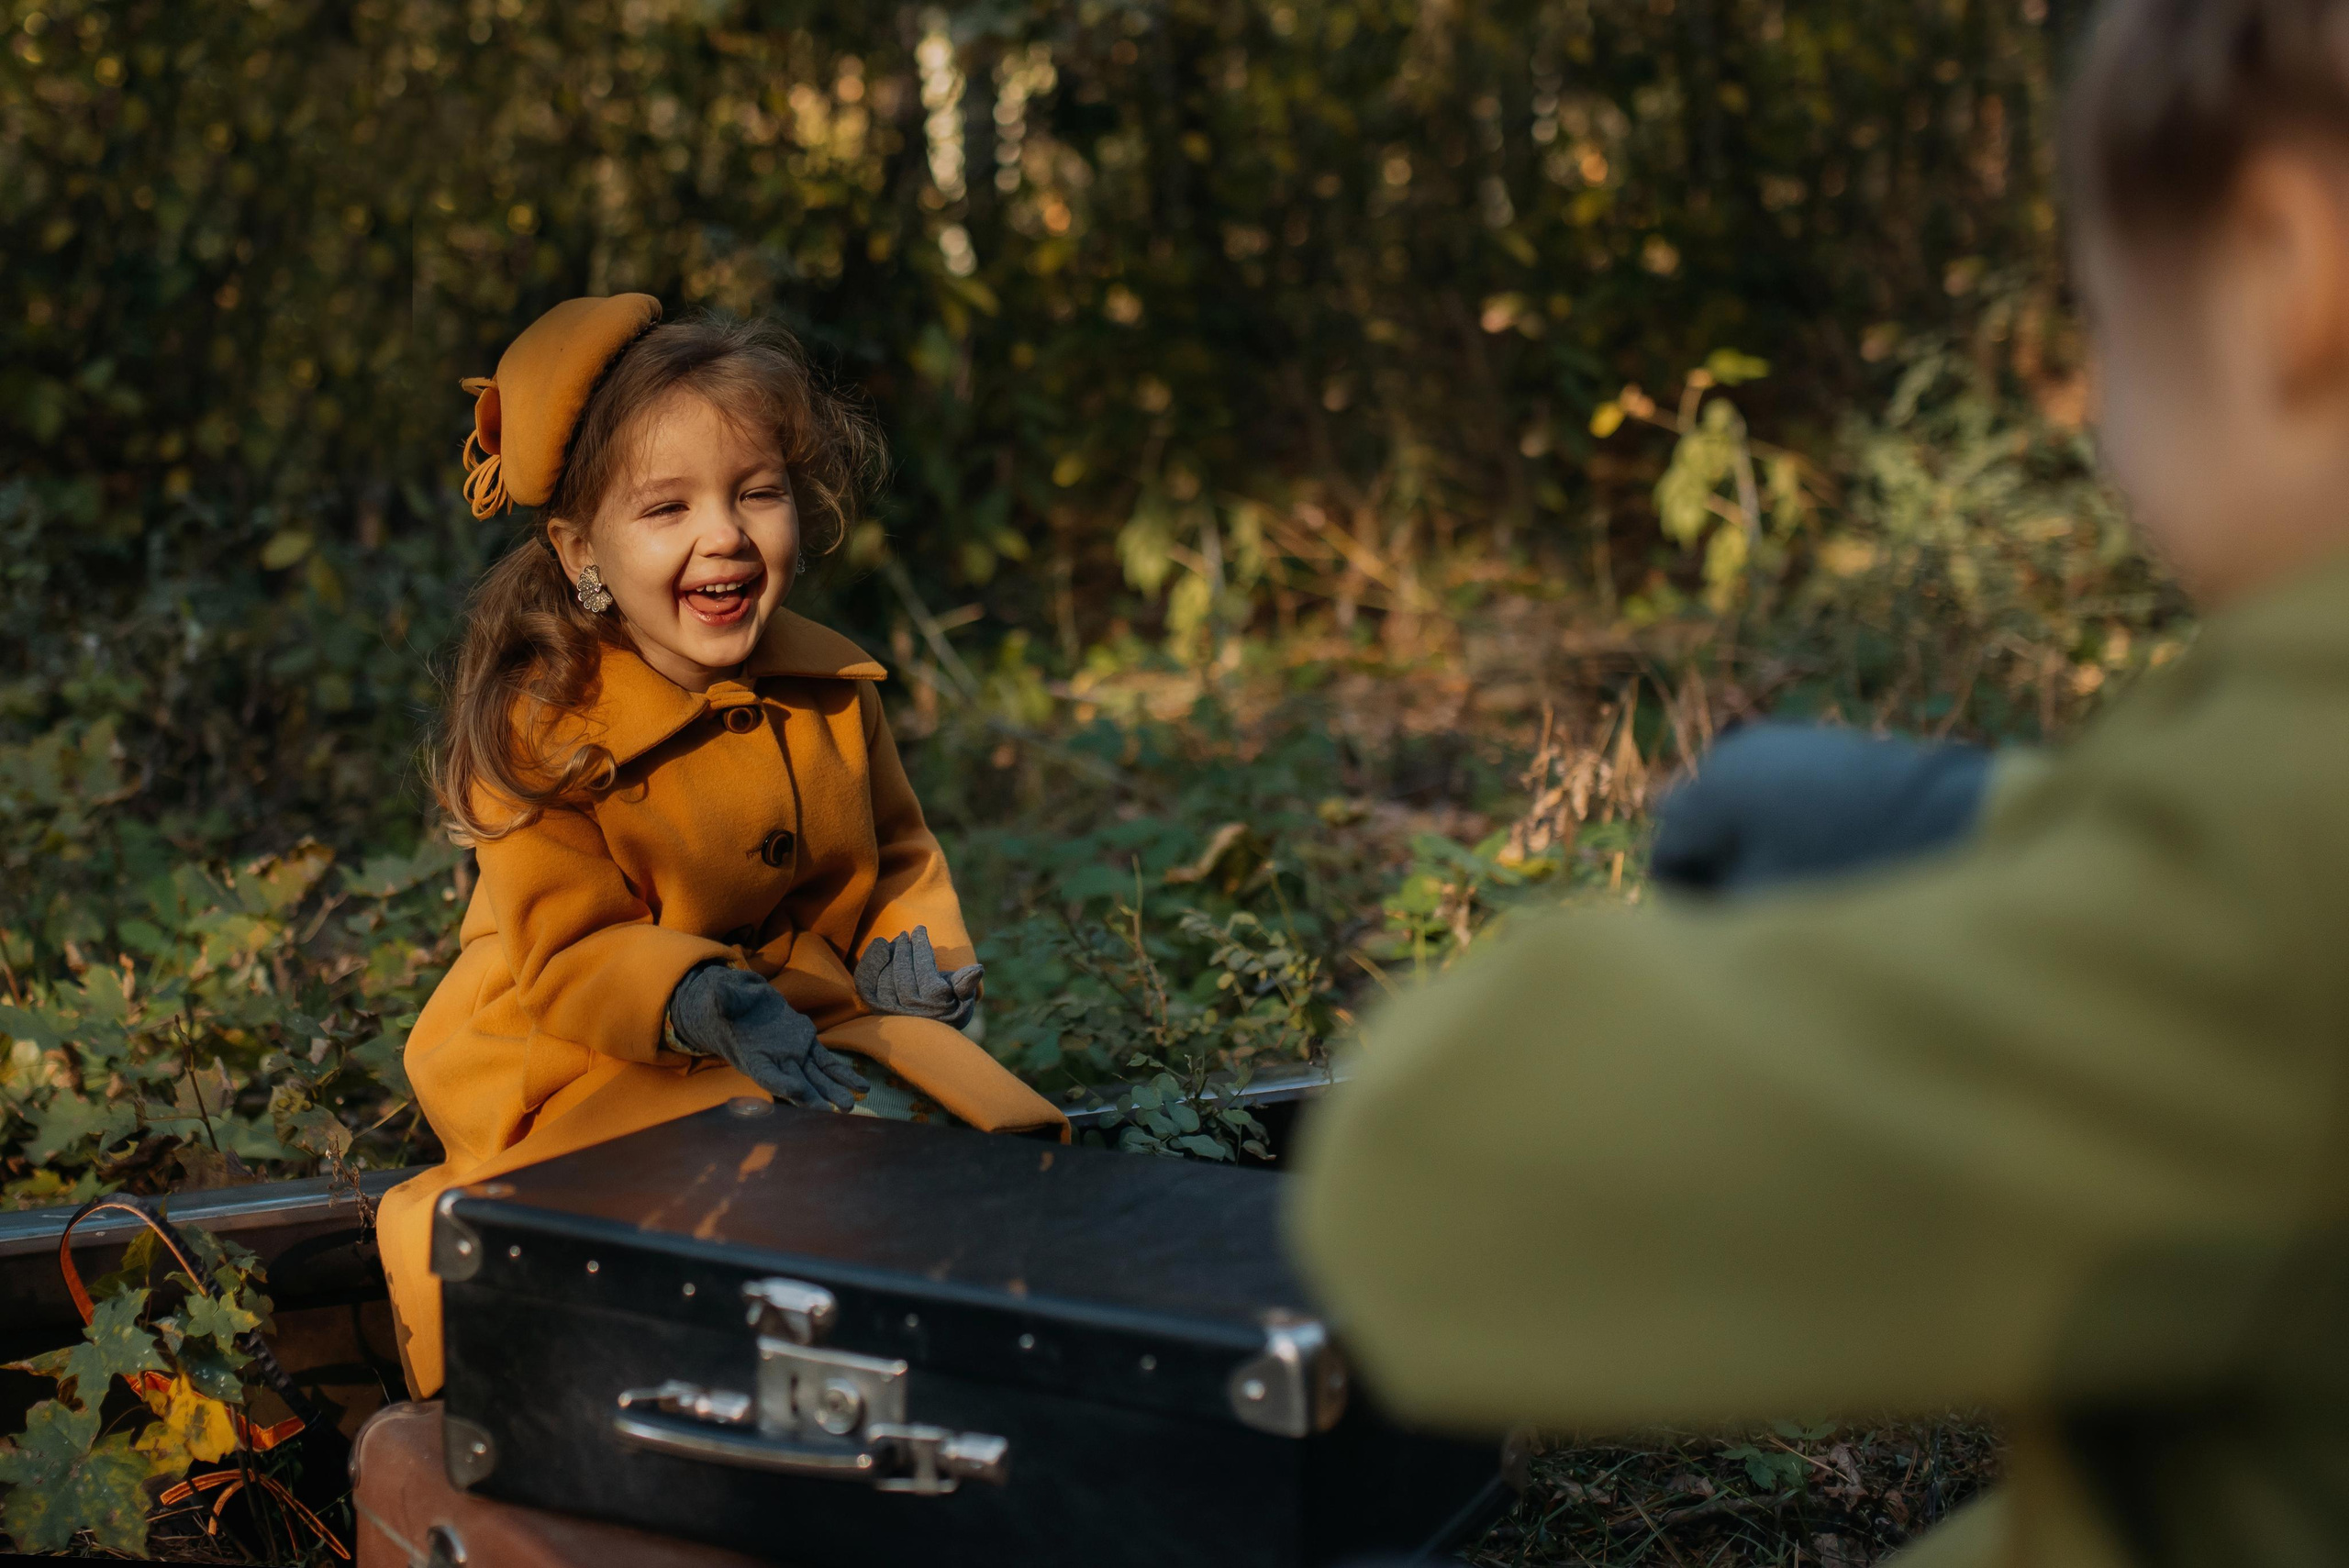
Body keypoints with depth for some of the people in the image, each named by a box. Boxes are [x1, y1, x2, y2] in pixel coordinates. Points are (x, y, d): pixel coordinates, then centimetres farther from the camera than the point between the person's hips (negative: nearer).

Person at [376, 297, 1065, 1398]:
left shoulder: (831, 691, 3)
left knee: (976, 1130, -15)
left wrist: (911, 944, -5)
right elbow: (568, 956, -16)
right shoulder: (539, 730, -13)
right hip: (592, 1067, -5)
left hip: (811, 1022, 5)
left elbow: (898, 854, 18)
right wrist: (701, 1003, -35)